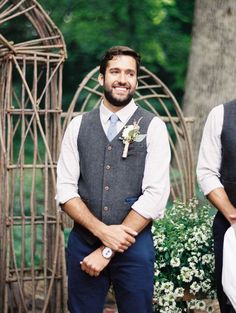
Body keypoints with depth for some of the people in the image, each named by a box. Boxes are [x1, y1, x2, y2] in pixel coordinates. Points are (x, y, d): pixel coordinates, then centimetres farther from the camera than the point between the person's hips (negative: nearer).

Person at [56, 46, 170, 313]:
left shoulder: (152, 127, -3)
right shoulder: (78, 126, 5)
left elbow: (155, 195, -10)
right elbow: (65, 189, 1)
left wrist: (108, 251, -12)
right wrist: (102, 231, -14)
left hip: (133, 244, -2)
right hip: (83, 242, 2)